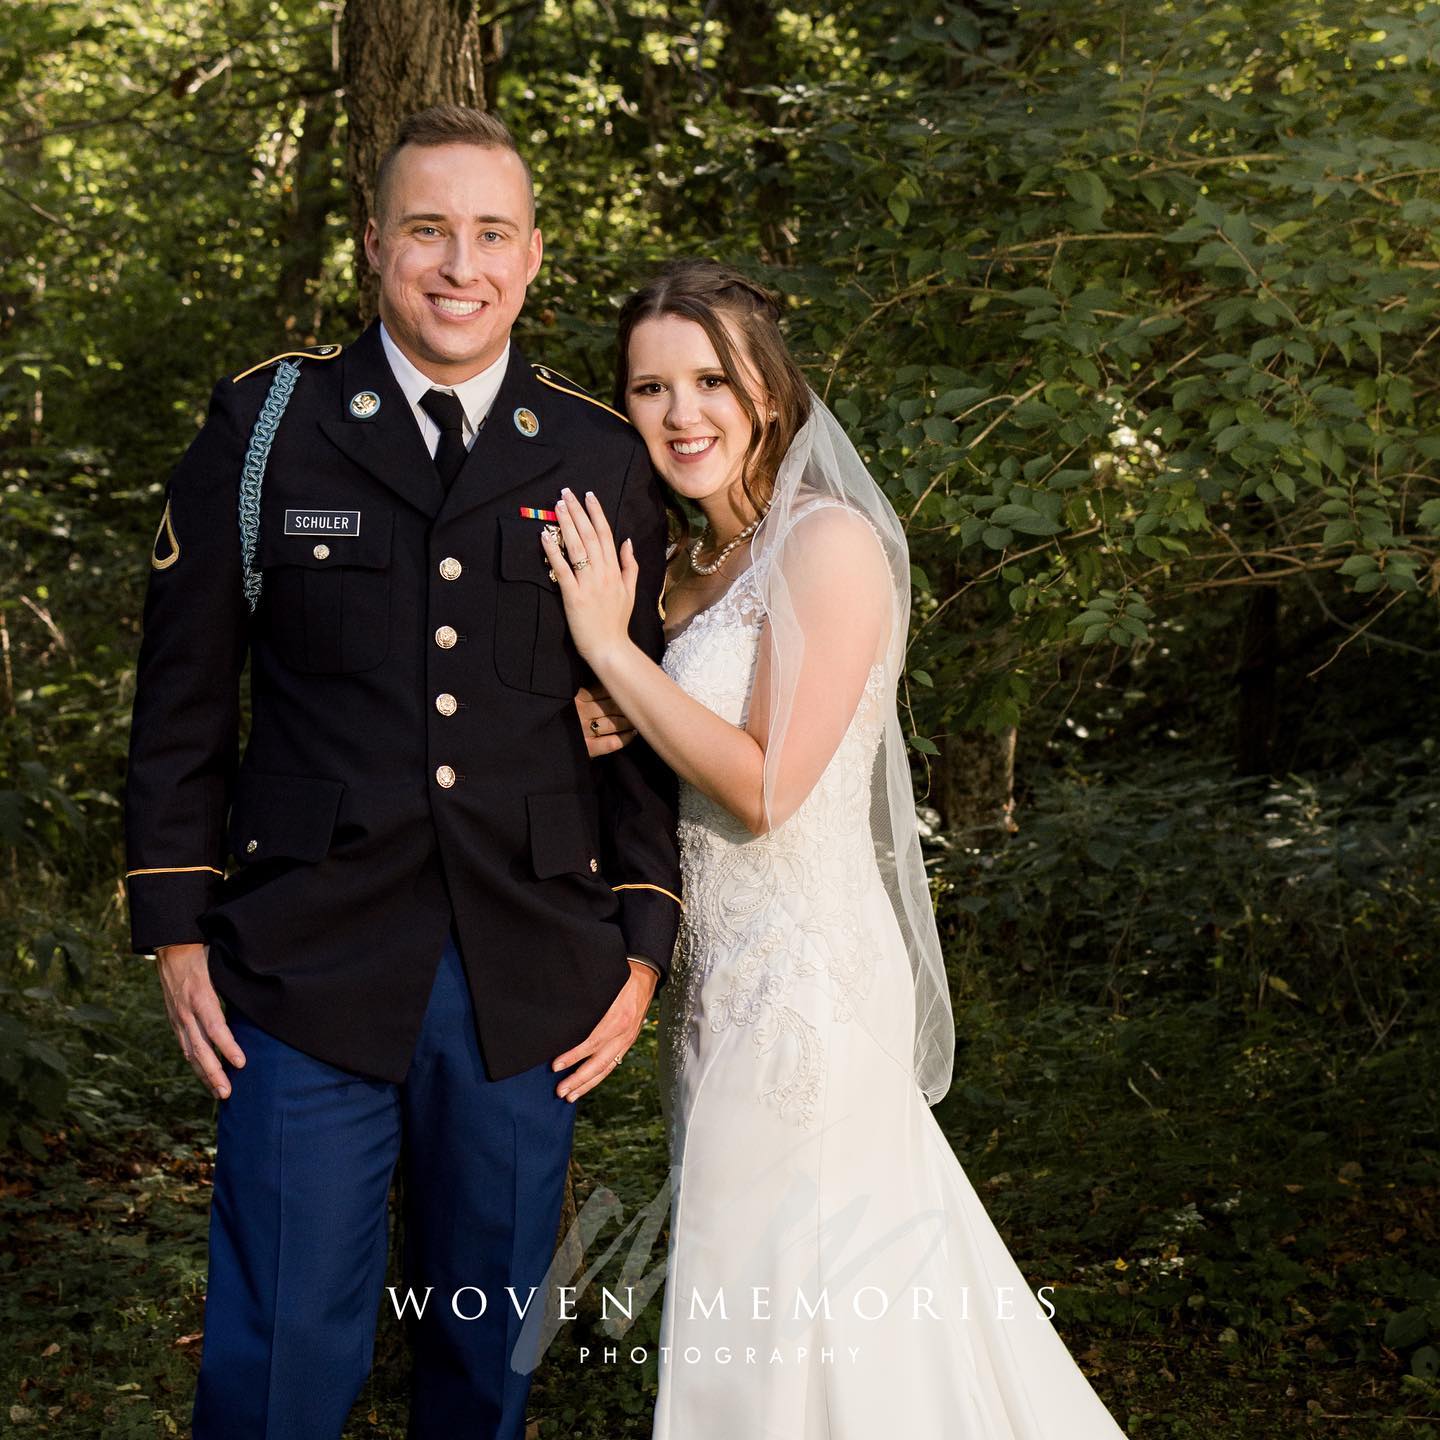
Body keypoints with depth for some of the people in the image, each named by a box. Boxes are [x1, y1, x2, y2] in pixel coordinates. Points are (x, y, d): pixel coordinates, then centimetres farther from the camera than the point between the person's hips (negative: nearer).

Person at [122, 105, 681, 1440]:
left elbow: (640, 719, 9)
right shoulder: (265, 421, 1)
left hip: (528, 982, 2)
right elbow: (183, 692, 3)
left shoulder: (603, 460, 5)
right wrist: (176, 928, 1)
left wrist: (641, 943, 5)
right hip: (307, 973, -2)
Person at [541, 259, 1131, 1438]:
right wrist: (610, 723, -3)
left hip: (799, 975, -9)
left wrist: (611, 645, -15)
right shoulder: (695, 562, 12)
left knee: (788, 1305, 2)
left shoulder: (829, 541, -14)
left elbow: (764, 788, -19)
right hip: (724, 973, 9)